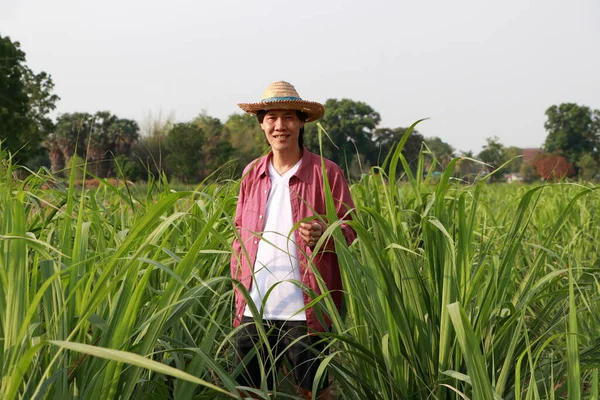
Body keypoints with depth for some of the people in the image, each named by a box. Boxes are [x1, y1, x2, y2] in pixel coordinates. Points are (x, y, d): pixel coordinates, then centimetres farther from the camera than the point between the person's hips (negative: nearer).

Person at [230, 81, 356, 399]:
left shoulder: (326, 173, -3)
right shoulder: (252, 174, 10)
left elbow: (350, 230, -1)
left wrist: (325, 234, -22)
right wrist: (238, 284, 10)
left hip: (304, 311, -4)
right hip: (254, 309, 4)